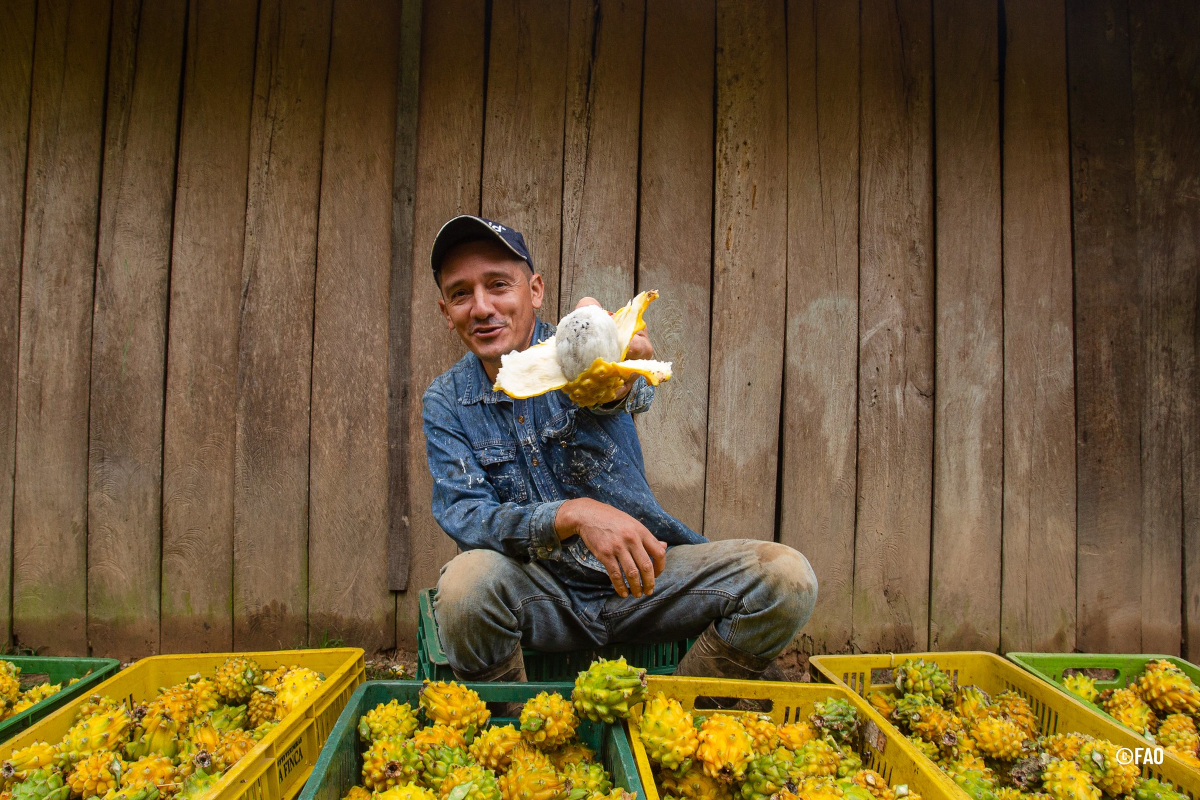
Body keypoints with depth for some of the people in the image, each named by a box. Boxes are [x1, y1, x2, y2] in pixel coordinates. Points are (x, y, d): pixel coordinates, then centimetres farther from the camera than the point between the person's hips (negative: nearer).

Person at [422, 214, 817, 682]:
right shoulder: (444, 403, -1)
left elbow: (635, 394, -33)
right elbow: (461, 515, -12)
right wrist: (574, 515, -30)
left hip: (638, 574, 1)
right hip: (536, 588, 0)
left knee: (786, 577, -18)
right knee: (467, 580, -34)